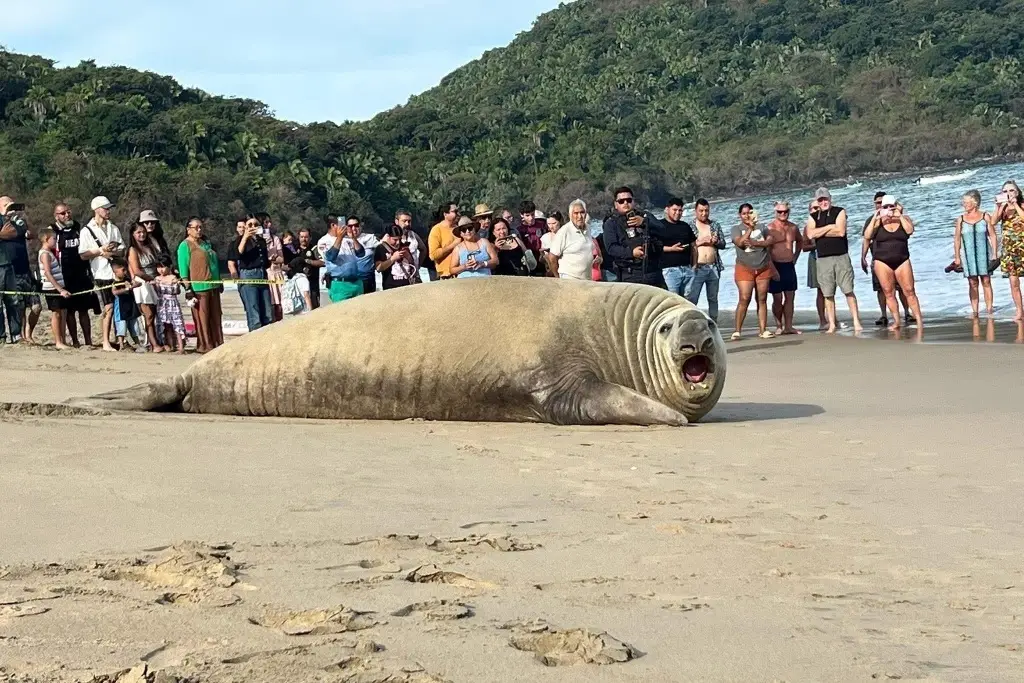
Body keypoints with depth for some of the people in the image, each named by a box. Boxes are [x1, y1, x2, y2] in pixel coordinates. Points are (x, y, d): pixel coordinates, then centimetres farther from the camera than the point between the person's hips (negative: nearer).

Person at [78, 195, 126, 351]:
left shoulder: (113, 228, 13)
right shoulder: (87, 231, 0)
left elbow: (122, 251, 11)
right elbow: (83, 255, -4)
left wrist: (112, 253, -9)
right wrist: (101, 250, -13)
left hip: (117, 272, 5)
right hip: (101, 274, -5)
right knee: (109, 307, -9)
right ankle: (106, 342, -3)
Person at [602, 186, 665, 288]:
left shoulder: (645, 216, 16)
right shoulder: (611, 223, 7)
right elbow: (611, 247, -6)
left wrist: (644, 222, -19)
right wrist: (630, 252, -21)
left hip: (653, 271, 4)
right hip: (629, 277, -4)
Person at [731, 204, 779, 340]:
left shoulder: (761, 227, 11)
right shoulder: (736, 229, 4)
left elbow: (771, 240, -3)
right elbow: (740, 243, -14)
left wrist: (755, 243, -15)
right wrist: (750, 227, -13)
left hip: (763, 268, 3)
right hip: (745, 268, -3)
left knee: (762, 299, 2)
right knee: (744, 299, -11)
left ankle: (763, 330, 4)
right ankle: (737, 331, -9)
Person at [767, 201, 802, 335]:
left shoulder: (793, 227, 8)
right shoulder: (770, 228, -11)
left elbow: (799, 241, 29)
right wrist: (772, 268, -20)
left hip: (790, 265, 6)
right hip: (776, 266, -6)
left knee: (790, 297, 6)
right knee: (778, 298, -1)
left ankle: (788, 326, 10)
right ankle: (779, 326, 9)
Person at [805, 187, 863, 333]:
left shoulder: (839, 212, 5)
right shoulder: (813, 217, 13)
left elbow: (841, 231, -10)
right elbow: (810, 234, -5)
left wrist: (820, 232, -4)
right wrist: (829, 227, -6)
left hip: (841, 257, -3)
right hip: (823, 259, 3)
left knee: (849, 291, -6)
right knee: (828, 294, 3)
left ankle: (856, 322, -5)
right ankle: (831, 325, 8)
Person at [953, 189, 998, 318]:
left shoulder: (986, 217, 2)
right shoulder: (961, 219, 5)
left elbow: (992, 236, 2)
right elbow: (957, 239, 7)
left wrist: (994, 253, -3)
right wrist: (957, 257, 2)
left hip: (984, 253, -1)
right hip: (968, 254, 1)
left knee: (986, 281, -2)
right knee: (972, 283, 1)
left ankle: (989, 310, 1)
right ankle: (974, 311, 3)